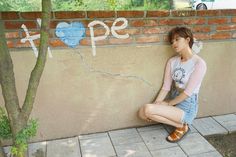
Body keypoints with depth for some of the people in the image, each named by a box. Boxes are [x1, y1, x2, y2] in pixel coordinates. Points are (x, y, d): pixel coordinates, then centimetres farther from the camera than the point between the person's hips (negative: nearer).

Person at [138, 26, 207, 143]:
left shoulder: (199, 63, -16)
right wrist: (156, 103, -10)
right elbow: (166, 87, 2)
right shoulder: (172, 61, 3)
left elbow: (188, 92, -17)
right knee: (142, 112, -12)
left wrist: (168, 103, -11)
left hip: (186, 107, -7)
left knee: (148, 109, -25)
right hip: (173, 102, 7)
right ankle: (177, 121, 4)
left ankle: (182, 126, -4)